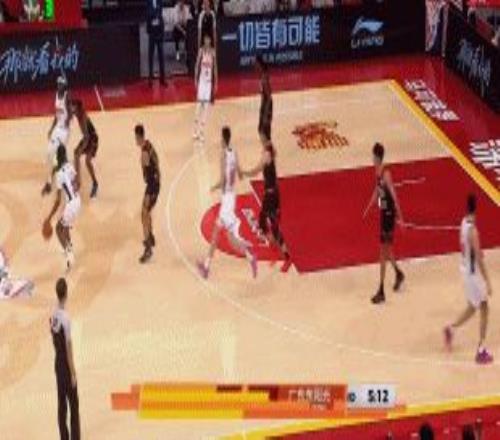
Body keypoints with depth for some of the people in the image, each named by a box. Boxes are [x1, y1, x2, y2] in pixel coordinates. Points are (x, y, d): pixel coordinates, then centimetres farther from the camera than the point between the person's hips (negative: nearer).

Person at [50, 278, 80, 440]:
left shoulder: (53, 315, 0)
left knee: (62, 404, 13)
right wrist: (73, 373, -15)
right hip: (66, 366, -7)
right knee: (73, 407, 0)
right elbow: (68, 347, -20)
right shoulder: (65, 317, -23)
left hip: (57, 364, 7)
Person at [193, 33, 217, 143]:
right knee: (199, 103, -3)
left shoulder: (213, 52, 4)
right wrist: (195, 79, -7)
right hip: (201, 80, -3)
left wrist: (216, 82, 7)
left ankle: (202, 132, 7)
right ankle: (196, 131, 5)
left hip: (209, 81, 3)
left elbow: (215, 67, 9)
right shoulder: (201, 50, -3)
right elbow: (197, 65, -2)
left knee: (206, 105, 2)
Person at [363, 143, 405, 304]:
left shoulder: (386, 174, -23)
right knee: (386, 248, 22)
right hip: (383, 213, 9)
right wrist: (367, 209, 24)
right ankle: (399, 274, 45)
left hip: (389, 214, -9)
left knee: (383, 252, -5)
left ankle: (381, 291, -1)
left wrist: (400, 218, -21)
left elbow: (395, 197, -22)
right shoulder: (377, 172, 4)